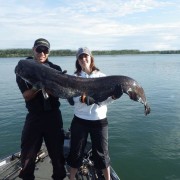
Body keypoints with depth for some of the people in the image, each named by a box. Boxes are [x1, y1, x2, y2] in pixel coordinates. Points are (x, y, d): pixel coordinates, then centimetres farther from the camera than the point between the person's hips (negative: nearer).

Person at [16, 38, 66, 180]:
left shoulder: (55, 69, 0)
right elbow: (26, 96, -9)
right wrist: (36, 87, -29)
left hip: (53, 116, 0)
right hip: (34, 117, 0)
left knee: (57, 151, 12)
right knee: (27, 153, 10)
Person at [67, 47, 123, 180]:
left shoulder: (102, 77, 0)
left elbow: (106, 100, -2)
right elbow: (71, 99, -10)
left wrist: (114, 96, -22)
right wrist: (83, 99, -28)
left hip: (99, 121, 0)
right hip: (79, 121, 0)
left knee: (101, 152, 13)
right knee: (76, 152, 14)